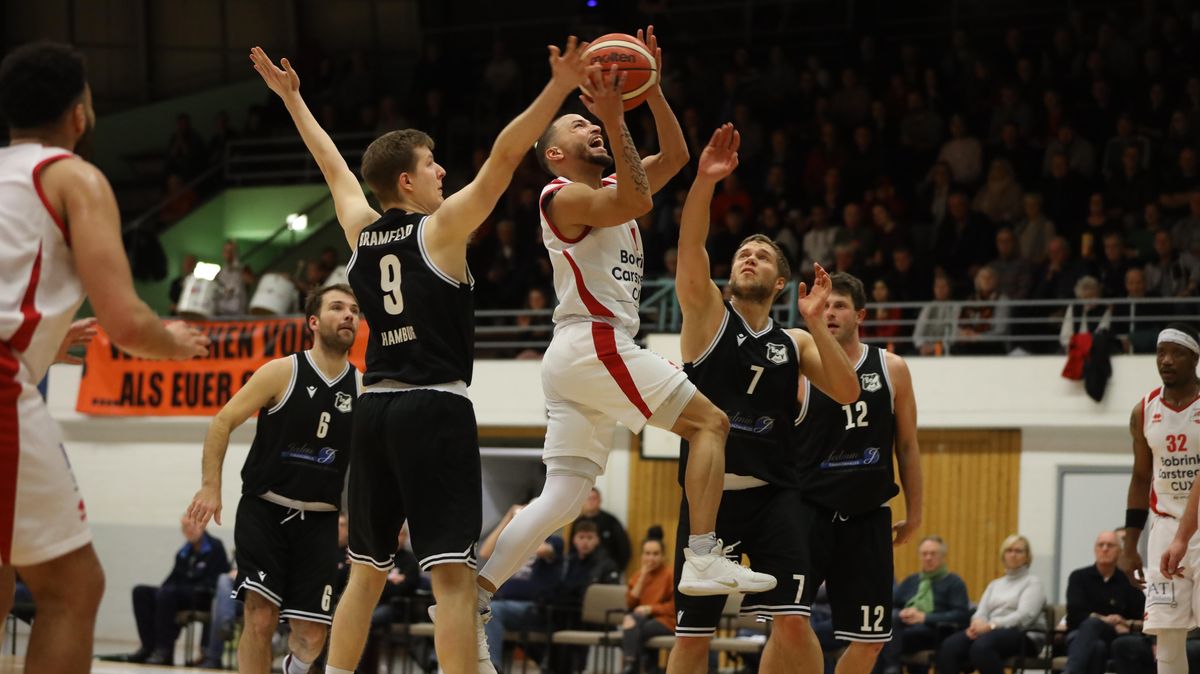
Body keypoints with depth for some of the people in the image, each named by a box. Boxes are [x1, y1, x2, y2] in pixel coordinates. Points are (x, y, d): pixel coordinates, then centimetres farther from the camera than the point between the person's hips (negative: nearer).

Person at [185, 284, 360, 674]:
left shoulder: (362, 390, 2)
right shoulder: (283, 373, -6)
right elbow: (224, 422, -2)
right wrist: (211, 486, -10)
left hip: (319, 520, 3)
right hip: (264, 510, -3)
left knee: (312, 635, -2)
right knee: (261, 616, -17)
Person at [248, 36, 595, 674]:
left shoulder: (360, 230, 10)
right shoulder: (442, 229, -5)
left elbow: (332, 163, 26)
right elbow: (503, 157, -14)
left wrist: (290, 96, 38)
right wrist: (559, 88, -18)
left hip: (375, 407, 7)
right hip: (436, 407, -7)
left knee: (367, 570, 15)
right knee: (452, 571, -12)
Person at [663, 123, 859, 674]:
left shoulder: (795, 344, 13)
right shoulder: (707, 314, 6)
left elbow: (846, 392, -2)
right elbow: (690, 252, -12)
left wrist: (815, 321, -10)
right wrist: (704, 182, -27)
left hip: (773, 493, 1)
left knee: (793, 622, -13)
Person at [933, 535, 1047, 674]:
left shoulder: (1032, 583, 7)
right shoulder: (995, 585, 27)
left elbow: (1024, 616, -9)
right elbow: (981, 613, 15)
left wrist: (991, 626, -22)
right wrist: (977, 624, -12)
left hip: (1023, 636, -5)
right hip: (991, 631, 5)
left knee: (982, 646, -39)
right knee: (950, 646, -26)